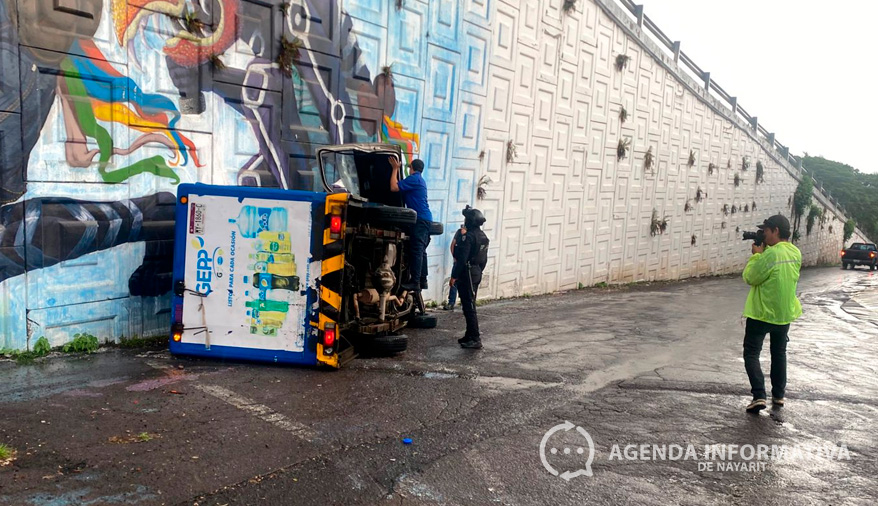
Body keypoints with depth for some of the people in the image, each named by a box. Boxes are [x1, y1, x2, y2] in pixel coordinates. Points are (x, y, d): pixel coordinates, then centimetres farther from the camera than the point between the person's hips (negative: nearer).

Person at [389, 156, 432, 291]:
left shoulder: (413, 178, -7)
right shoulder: (420, 180, 24)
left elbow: (394, 187, -13)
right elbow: (400, 186, 29)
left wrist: (395, 169, -3)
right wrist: (397, 169, 33)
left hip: (420, 219, -10)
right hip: (426, 219, 10)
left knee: (416, 250, -13)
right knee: (421, 250, 12)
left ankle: (415, 282, -16)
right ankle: (422, 280, 15)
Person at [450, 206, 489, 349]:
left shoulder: (468, 236, -18)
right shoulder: (483, 236, 10)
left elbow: (462, 259, -21)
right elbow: (484, 259, 16)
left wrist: (454, 276, -17)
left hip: (467, 273, -9)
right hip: (477, 273, 9)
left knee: (468, 307, -6)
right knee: (470, 305, 17)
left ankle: (475, 339, -5)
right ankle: (470, 335, 23)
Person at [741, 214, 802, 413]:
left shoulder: (771, 254, -23)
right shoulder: (796, 253, 1)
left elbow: (750, 278, -16)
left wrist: (756, 254, -7)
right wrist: (762, 253, 3)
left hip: (761, 313, -7)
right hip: (785, 313, 7)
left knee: (751, 353, 1)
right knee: (779, 354, 21)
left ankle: (759, 396, -10)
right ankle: (778, 395, 28)